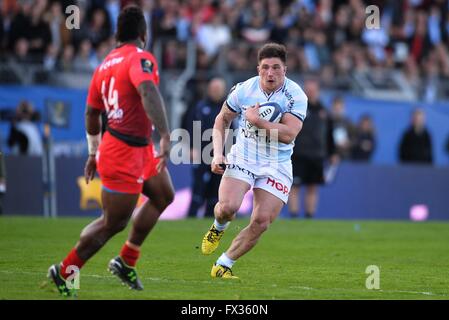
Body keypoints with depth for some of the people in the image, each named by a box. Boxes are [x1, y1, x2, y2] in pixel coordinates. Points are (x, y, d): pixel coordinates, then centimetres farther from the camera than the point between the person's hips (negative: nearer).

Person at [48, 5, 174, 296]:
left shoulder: (106, 63, 9)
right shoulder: (141, 59, -16)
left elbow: (92, 113, 18)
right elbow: (149, 93, -37)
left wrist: (94, 152, 29)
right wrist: (165, 136, -42)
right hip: (125, 155, -9)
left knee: (164, 196, 20)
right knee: (113, 224, 0)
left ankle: (126, 262, 25)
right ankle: (63, 273, 11)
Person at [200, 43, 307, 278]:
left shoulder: (296, 96, -14)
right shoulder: (243, 90, -7)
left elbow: (289, 134, -25)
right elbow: (222, 119, 9)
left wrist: (256, 120, -25)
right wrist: (217, 153, -2)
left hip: (276, 166, 0)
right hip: (242, 159, 0)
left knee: (261, 222, -11)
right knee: (227, 207, -23)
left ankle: (223, 265, 6)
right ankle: (218, 227, 16)